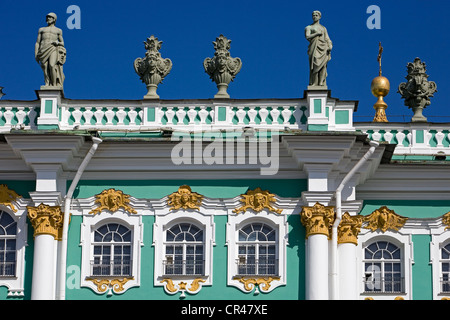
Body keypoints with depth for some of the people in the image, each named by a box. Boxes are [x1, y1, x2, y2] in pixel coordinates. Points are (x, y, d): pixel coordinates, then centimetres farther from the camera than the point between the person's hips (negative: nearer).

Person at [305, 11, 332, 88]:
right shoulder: (309, 27, 12)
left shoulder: (323, 28, 22)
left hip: (323, 47, 3)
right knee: (315, 64, -15)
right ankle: (313, 83, -15)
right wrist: (317, 33, -9)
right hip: (314, 47, -3)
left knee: (322, 65, -9)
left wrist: (330, 46, -3)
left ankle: (321, 83, -11)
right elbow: (307, 37, -4)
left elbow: (327, 39, 15)